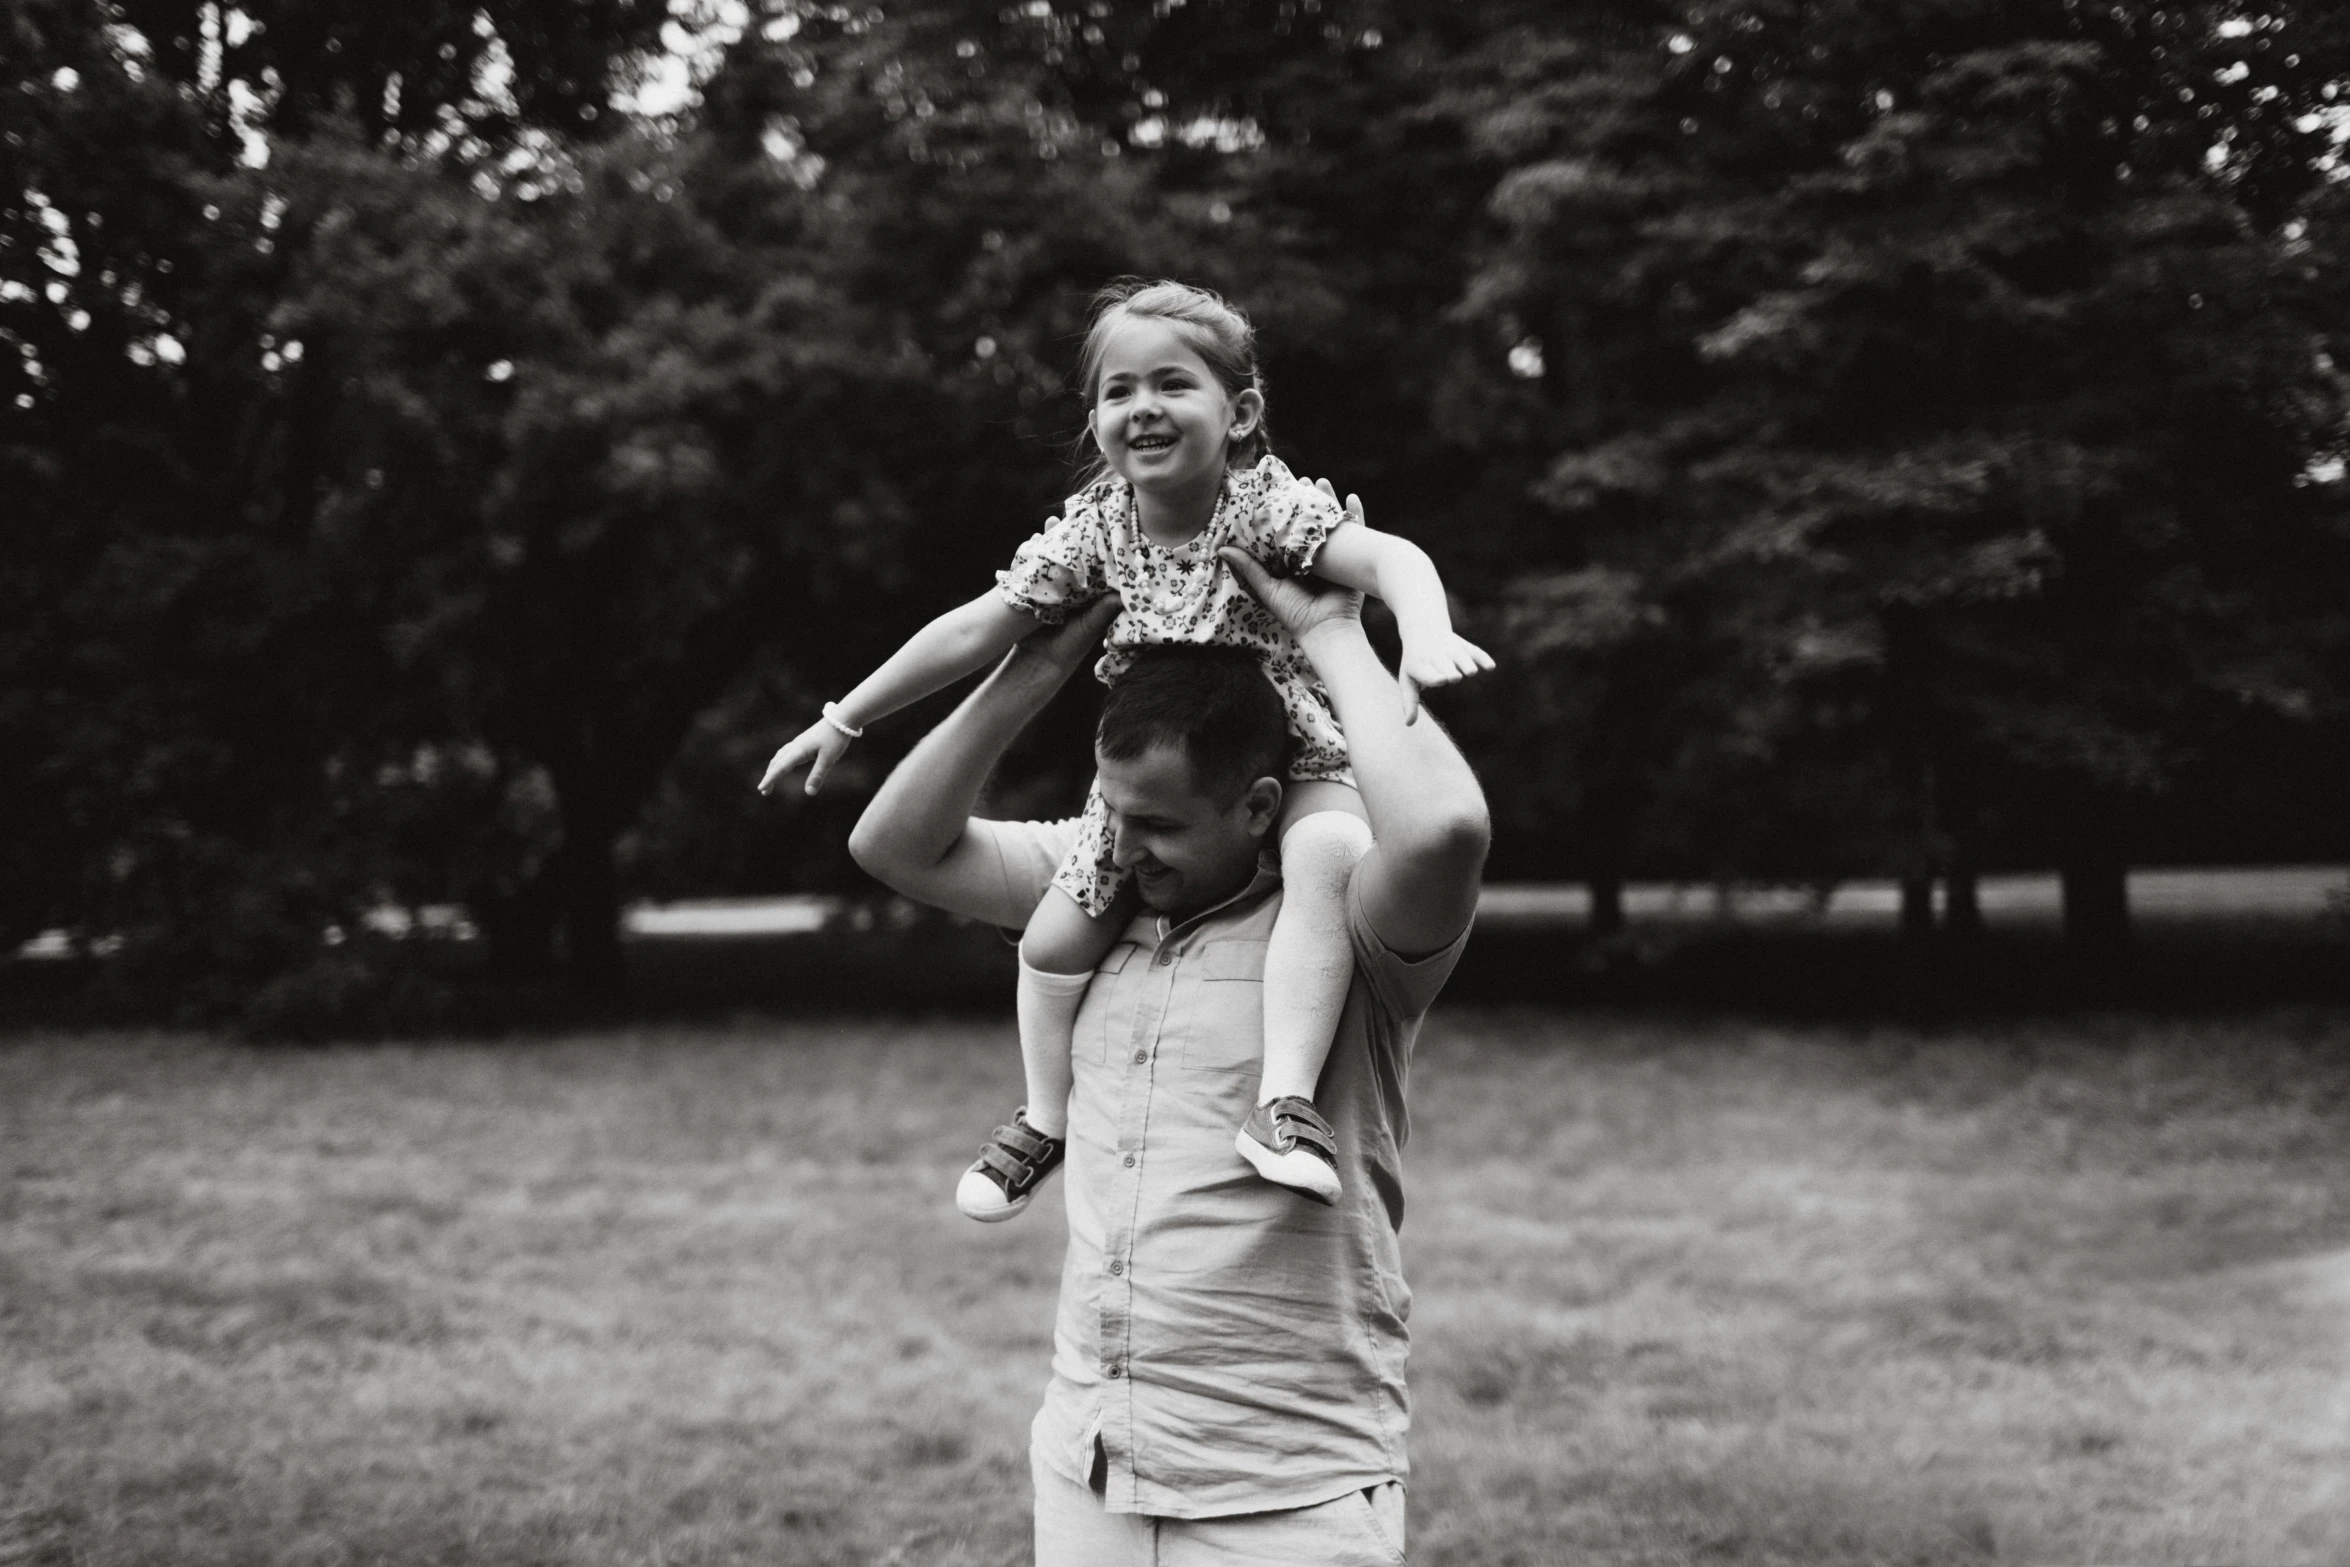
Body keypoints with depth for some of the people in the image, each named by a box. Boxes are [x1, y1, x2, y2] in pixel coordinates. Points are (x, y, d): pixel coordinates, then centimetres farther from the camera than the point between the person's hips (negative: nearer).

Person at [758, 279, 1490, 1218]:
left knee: (1328, 858, -36)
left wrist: (1427, 637, -58)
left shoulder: (1266, 505, -21)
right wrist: (845, 720, -1)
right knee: (1055, 940, -1)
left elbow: (1388, 556, -35)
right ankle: (1046, 1118, 26)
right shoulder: (1094, 527, -9)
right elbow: (978, 629, -4)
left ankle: (1286, 1103, -37)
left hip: (1294, 753, -4)